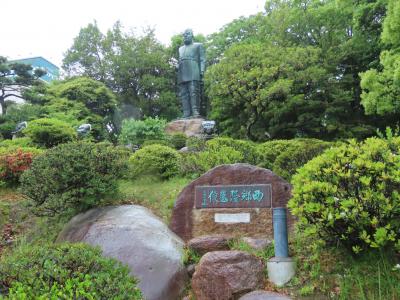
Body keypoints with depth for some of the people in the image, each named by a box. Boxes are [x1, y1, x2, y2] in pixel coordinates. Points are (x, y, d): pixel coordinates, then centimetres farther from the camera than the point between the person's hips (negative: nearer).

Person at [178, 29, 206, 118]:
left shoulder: (198, 45, 19)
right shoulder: (181, 48, 34)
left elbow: (202, 60, 7)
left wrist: (202, 71, -8)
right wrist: (178, 72, 13)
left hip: (193, 73, -5)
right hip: (182, 75, 5)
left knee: (194, 93, -17)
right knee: (183, 94, -7)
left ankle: (195, 113, -23)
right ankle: (186, 115, -12)